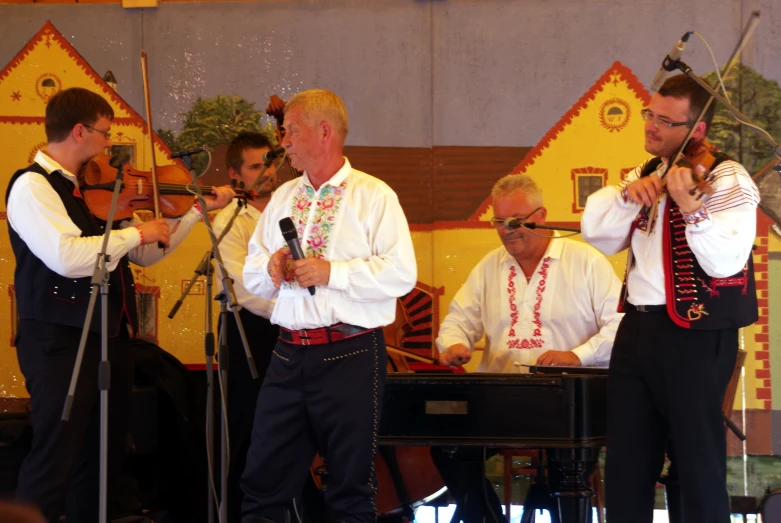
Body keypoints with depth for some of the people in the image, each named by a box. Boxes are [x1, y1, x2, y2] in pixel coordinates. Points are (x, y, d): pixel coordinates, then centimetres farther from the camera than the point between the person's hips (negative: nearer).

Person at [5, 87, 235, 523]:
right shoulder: (32, 186, -11)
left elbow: (146, 255, 21)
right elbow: (67, 257, -26)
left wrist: (198, 210, 16)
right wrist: (135, 232, -15)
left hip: (111, 337, 9)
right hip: (61, 339, -9)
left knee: (104, 460, 12)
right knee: (54, 461, -11)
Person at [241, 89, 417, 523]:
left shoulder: (374, 197, -3)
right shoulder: (283, 198, 16)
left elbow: (401, 274, -12)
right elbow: (252, 276, 19)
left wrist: (331, 272, -17)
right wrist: (271, 268, -3)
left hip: (351, 357, -6)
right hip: (290, 355, 6)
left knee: (352, 487, 2)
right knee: (264, 478, 4)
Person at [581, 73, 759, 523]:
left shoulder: (728, 180, -10)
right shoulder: (647, 174, 14)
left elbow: (726, 262, -23)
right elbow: (597, 233, 7)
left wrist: (690, 207, -37)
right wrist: (629, 194, -9)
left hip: (696, 336, -7)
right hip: (638, 329, 7)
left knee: (700, 467, -2)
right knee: (625, 466, 12)